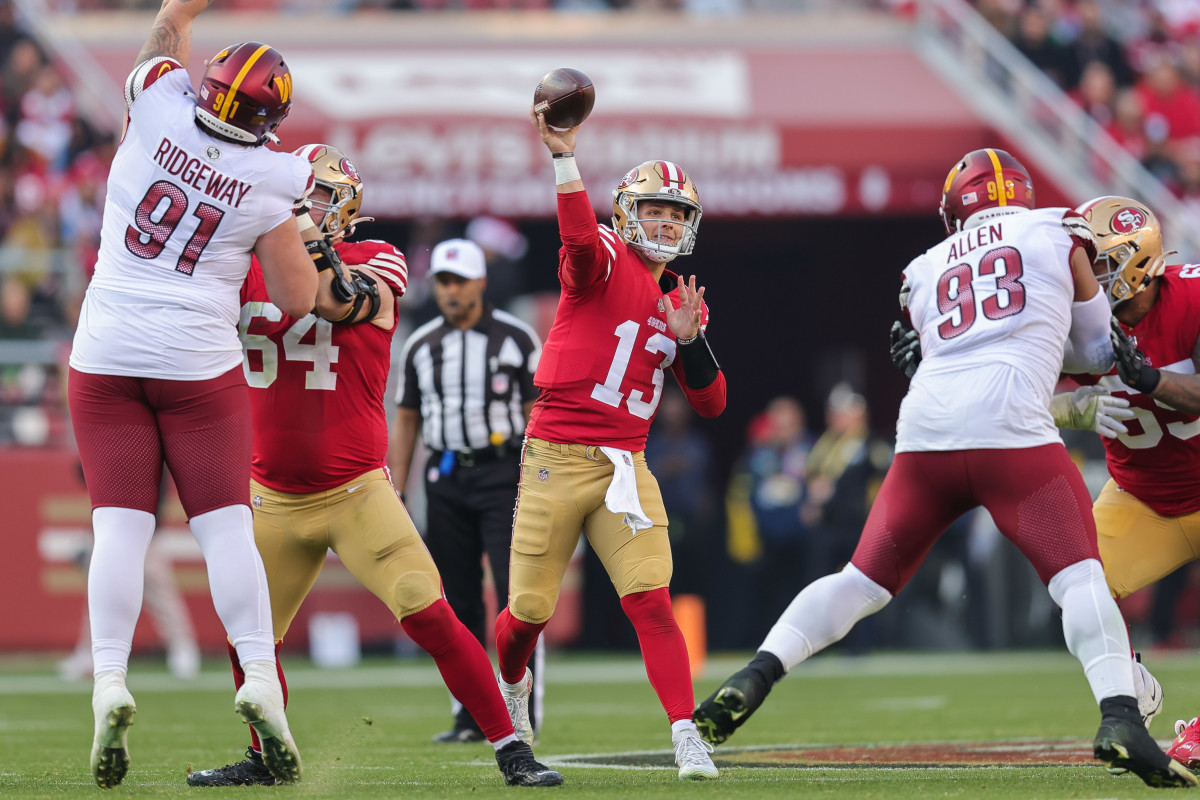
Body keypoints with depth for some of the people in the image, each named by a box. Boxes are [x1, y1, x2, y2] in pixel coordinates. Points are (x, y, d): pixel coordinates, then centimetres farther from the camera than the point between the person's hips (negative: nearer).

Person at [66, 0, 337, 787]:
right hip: (199, 364, -1)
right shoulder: (272, 182, -7)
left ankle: (110, 683, -14)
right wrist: (315, 240, 15)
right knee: (225, 524, 2)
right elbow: (297, 300, 0)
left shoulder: (160, 107, -5)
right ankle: (261, 680, -9)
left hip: (107, 356, 1)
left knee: (121, 524, -1)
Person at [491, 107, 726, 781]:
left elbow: (712, 404, 11)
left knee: (651, 601, -12)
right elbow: (580, 238, -30)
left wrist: (689, 338, -6)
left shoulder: (684, 302, 13)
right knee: (530, 611, 4)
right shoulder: (605, 262, -4)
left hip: (625, 466, 4)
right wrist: (564, 156, -42)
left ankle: (688, 738, -15)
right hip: (556, 458, -4)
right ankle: (513, 683, 37)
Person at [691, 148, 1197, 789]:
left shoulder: (927, 271, 25)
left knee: (865, 579, 14)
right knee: (1080, 576, -3)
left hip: (925, 427, 3)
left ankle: (758, 674, 0)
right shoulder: (1058, 234, 19)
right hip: (1008, 427, -3)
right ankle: (1120, 718, -22)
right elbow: (1096, 350, 25)